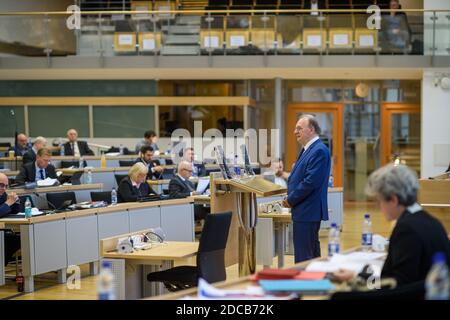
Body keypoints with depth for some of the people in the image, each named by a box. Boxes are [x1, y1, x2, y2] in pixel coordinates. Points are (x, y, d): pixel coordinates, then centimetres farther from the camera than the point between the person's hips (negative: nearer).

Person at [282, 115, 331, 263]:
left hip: (307, 211, -10)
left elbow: (311, 182, -22)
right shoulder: (307, 150, 16)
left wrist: (291, 200, -12)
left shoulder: (319, 151, -16)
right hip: (306, 212, 10)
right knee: (313, 254, 15)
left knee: (303, 258, -9)